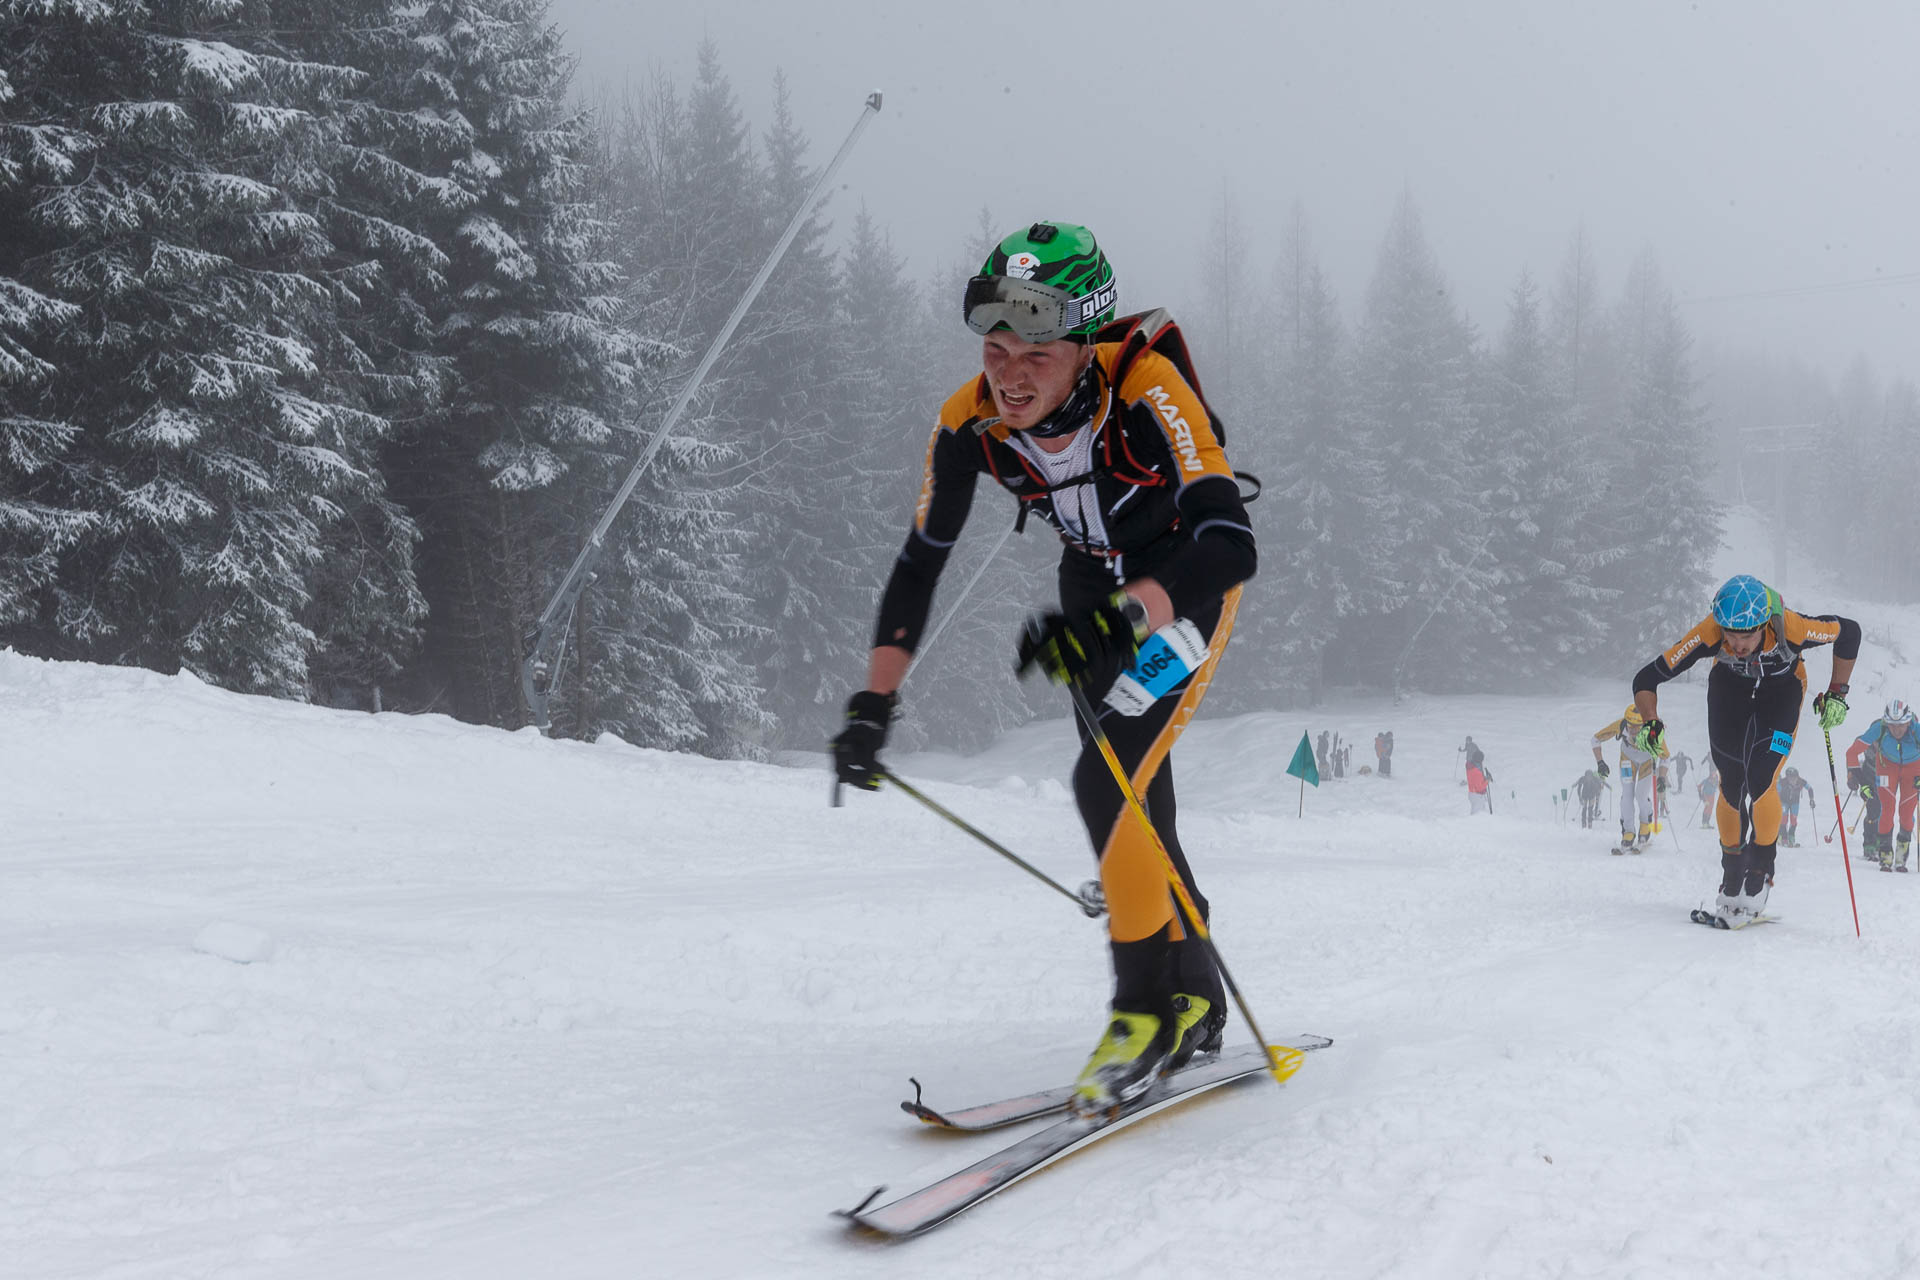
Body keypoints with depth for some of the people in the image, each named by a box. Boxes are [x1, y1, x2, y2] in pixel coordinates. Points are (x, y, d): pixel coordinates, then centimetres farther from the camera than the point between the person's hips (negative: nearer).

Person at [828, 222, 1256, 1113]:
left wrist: (1119, 618, -59)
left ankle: (1150, 1005, -5)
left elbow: (1232, 547, -45)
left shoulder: (1146, 389, -36)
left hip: (1188, 581, -5)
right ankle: (1196, 1006, 28)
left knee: (1109, 782, -21)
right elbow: (920, 563, -10)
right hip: (1094, 586, 5)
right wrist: (874, 702, -17)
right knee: (1137, 810, 10)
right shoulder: (970, 423, -22)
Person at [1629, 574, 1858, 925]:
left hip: (1782, 691, -1)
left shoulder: (1791, 628, -39)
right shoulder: (1709, 633, -37)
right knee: (1730, 786, -1)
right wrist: (1650, 724, -45)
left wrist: (1837, 694, -17)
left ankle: (1761, 870, 5)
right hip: (1730, 686, 1)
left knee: (1760, 782, -17)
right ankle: (1732, 874, 21)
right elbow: (1646, 679, -30)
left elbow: (1849, 631, -17)